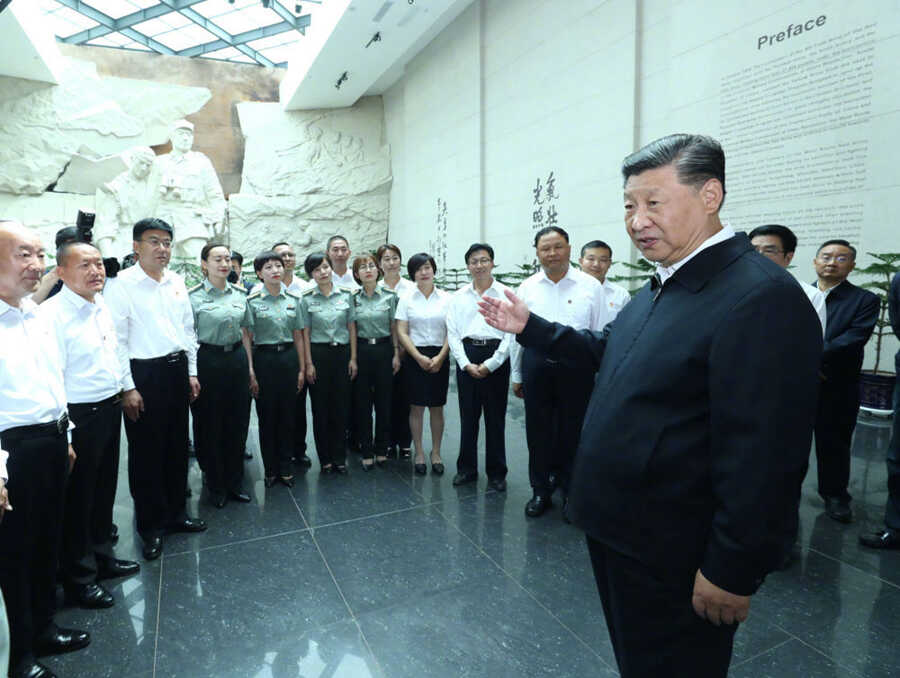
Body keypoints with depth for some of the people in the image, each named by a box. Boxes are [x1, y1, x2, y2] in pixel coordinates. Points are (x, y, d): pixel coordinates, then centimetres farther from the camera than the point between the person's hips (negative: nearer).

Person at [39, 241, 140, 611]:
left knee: (104, 490, 21)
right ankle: (78, 578, 27)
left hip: (110, 410, 8)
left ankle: (102, 557, 41)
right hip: (79, 417, -8)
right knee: (78, 500, 8)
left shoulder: (102, 308, 8)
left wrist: (123, 392, 19)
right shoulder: (52, 314, -18)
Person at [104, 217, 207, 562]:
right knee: (146, 452, 6)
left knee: (177, 446, 15)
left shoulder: (177, 282, 8)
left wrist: (192, 372, 11)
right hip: (143, 374, -5)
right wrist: (128, 388, -13)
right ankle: (152, 525, 23)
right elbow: (116, 339, -11)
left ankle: (176, 512, 32)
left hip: (177, 370, 6)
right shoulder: (122, 284, -9)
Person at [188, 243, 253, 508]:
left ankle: (234, 482, 25)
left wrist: (249, 365, 11)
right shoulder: (193, 296, -6)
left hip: (237, 359, 4)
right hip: (208, 360, -4)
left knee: (237, 422, 10)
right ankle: (216, 486, 22)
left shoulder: (240, 293, 8)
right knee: (209, 424, 5)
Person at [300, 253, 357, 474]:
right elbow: (305, 333, -1)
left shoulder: (345, 294, 3)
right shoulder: (307, 299, -1)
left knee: (342, 405, 5)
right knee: (320, 407, 5)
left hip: (342, 352, 1)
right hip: (318, 354, -1)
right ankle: (325, 458, 18)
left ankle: (340, 457, 18)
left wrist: (353, 358, 2)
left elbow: (352, 327, 5)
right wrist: (308, 363, -5)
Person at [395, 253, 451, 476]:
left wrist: (440, 357, -10)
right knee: (416, 407, 4)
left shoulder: (446, 299, 3)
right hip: (415, 357, -1)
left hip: (439, 358, 1)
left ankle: (436, 453, 21)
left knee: (437, 407, 7)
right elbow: (402, 332, -2)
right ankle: (419, 454, 17)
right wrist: (419, 357, -12)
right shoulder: (406, 300, 2)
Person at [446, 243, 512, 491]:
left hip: (495, 359, -2)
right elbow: (452, 333, 5)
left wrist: (490, 364, -10)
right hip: (467, 358, 3)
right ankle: (466, 469, 23)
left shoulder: (505, 294, 1)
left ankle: (496, 473, 17)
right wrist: (467, 364, -6)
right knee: (467, 416, 9)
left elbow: (511, 333, -4)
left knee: (495, 417, 4)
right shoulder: (458, 297, 9)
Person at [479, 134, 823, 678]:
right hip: (615, 530, 9)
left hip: (673, 559, -8)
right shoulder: (662, 285, 6)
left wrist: (732, 572, -20)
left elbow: (765, 454, -25)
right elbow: (609, 353, 17)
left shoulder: (763, 298, -24)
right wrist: (530, 327, 10)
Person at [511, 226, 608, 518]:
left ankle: (570, 493, 27)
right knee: (538, 431, 10)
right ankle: (540, 491, 27)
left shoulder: (591, 286, 1)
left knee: (573, 432, 7)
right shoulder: (527, 288, 7)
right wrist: (517, 376, 11)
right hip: (536, 364, 2)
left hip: (576, 366, -1)